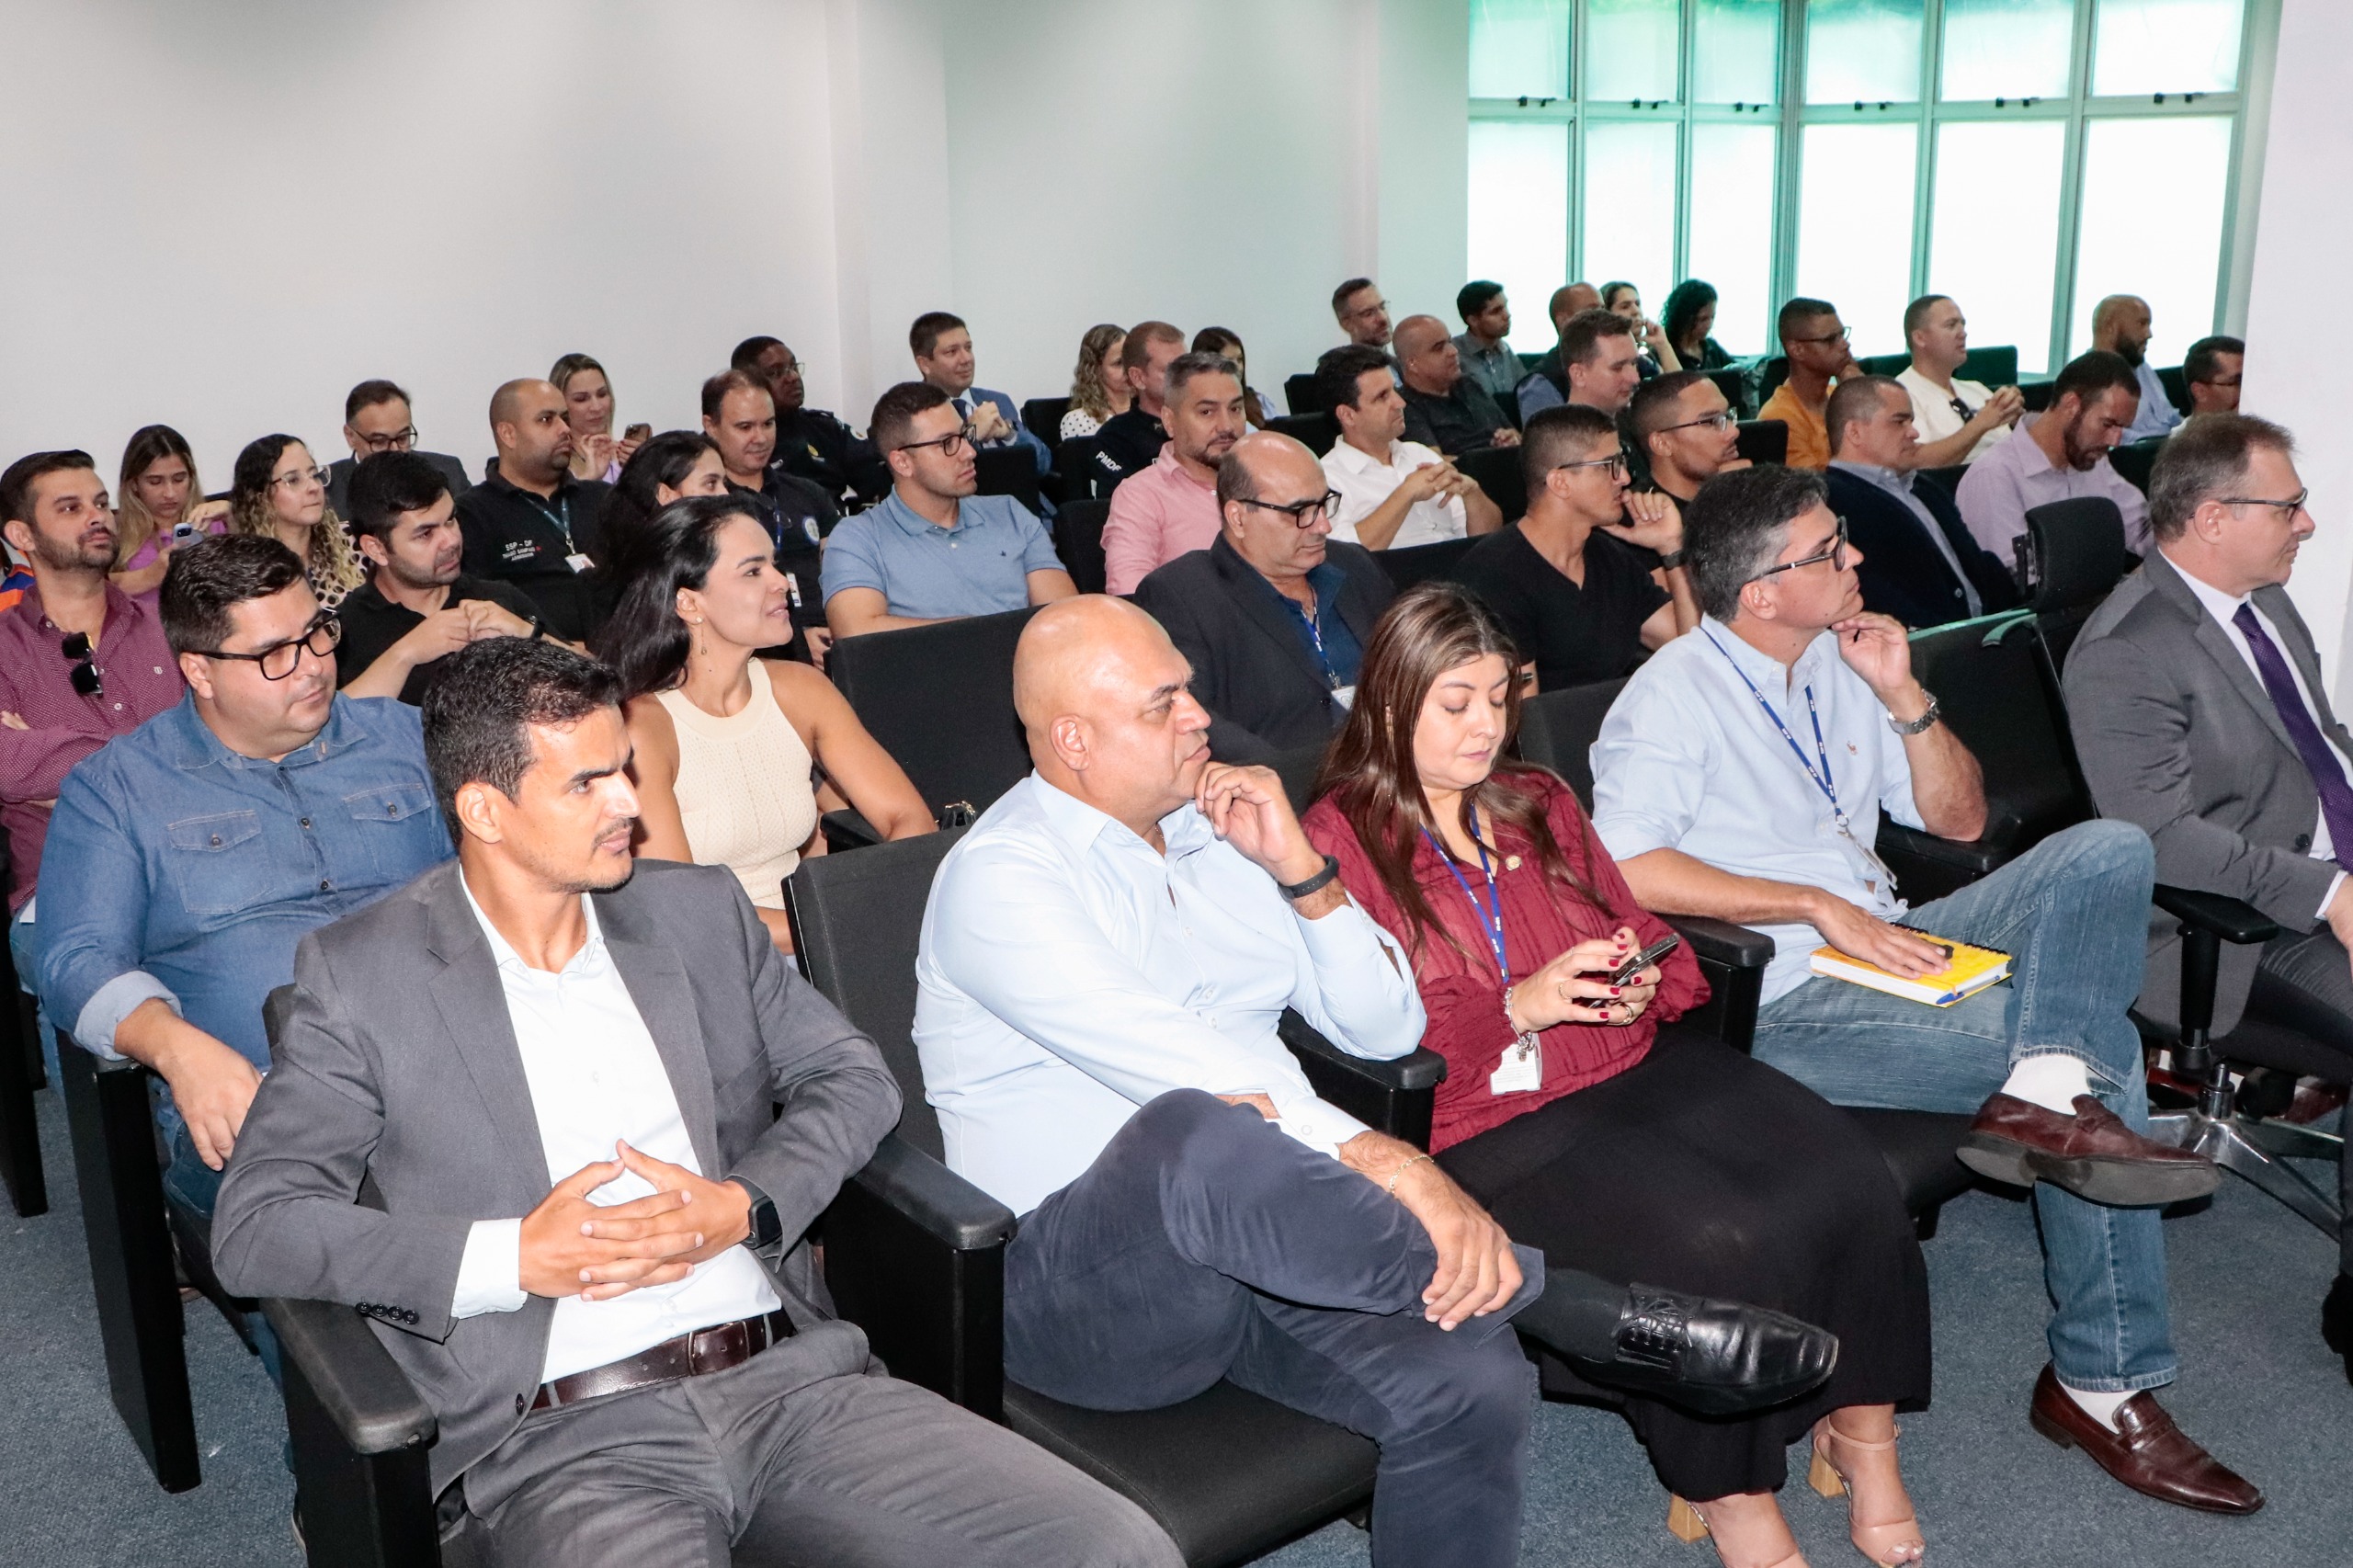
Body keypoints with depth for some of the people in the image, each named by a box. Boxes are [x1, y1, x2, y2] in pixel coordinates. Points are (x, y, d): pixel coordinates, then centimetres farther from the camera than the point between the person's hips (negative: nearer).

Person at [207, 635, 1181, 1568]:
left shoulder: (697, 911, 14)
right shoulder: (362, 972, 3)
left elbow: (853, 1077, 16)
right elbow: (254, 1226, -2)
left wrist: (745, 1208, -4)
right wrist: (514, 1258, -13)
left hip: (791, 1373, 4)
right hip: (559, 1435, -3)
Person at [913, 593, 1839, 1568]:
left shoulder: (1216, 831, 15)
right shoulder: (1000, 876, -8)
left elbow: (1386, 1029, 12)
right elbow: (1184, 1072, -22)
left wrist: (1299, 868, -2)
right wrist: (1388, 1166, -31)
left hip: (1266, 1240, 6)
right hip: (1073, 1284, -6)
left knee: (1471, 1384, -24)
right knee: (1197, 1133, -40)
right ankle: (1590, 1315, -28)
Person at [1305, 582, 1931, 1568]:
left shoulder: (1538, 802, 21)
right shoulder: (1338, 840, -1)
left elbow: (1633, 923, 25)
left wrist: (1641, 983, 1)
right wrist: (1519, 1007, -17)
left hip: (1633, 1063, 6)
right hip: (1489, 1123, -6)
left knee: (1848, 1188, -18)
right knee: (1712, 1247, -29)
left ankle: (1861, 1430, 4)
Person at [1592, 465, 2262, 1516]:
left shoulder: (1842, 662, 14)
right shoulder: (1674, 696, -9)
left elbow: (1959, 820, 16)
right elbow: (1627, 868, -24)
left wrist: (1903, 696, -1)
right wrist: (1818, 903, -22)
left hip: (1888, 948, 8)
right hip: (1784, 1000, -8)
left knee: (2109, 849, -13)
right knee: (2103, 1054, -19)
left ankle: (2046, 1095, -29)